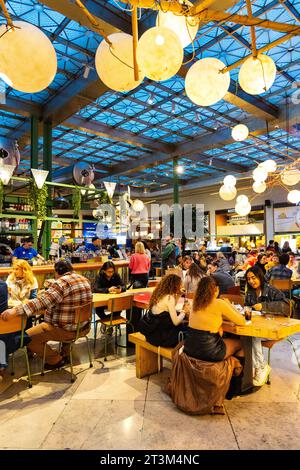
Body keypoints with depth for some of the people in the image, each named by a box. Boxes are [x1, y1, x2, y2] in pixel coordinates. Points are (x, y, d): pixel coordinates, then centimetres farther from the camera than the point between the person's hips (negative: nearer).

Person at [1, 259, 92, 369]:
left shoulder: (61, 283, -21)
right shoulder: (84, 279, 5)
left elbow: (41, 301, -31)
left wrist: (15, 310, -34)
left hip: (66, 330, -9)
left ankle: (56, 359, 11)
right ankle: (66, 352, 32)